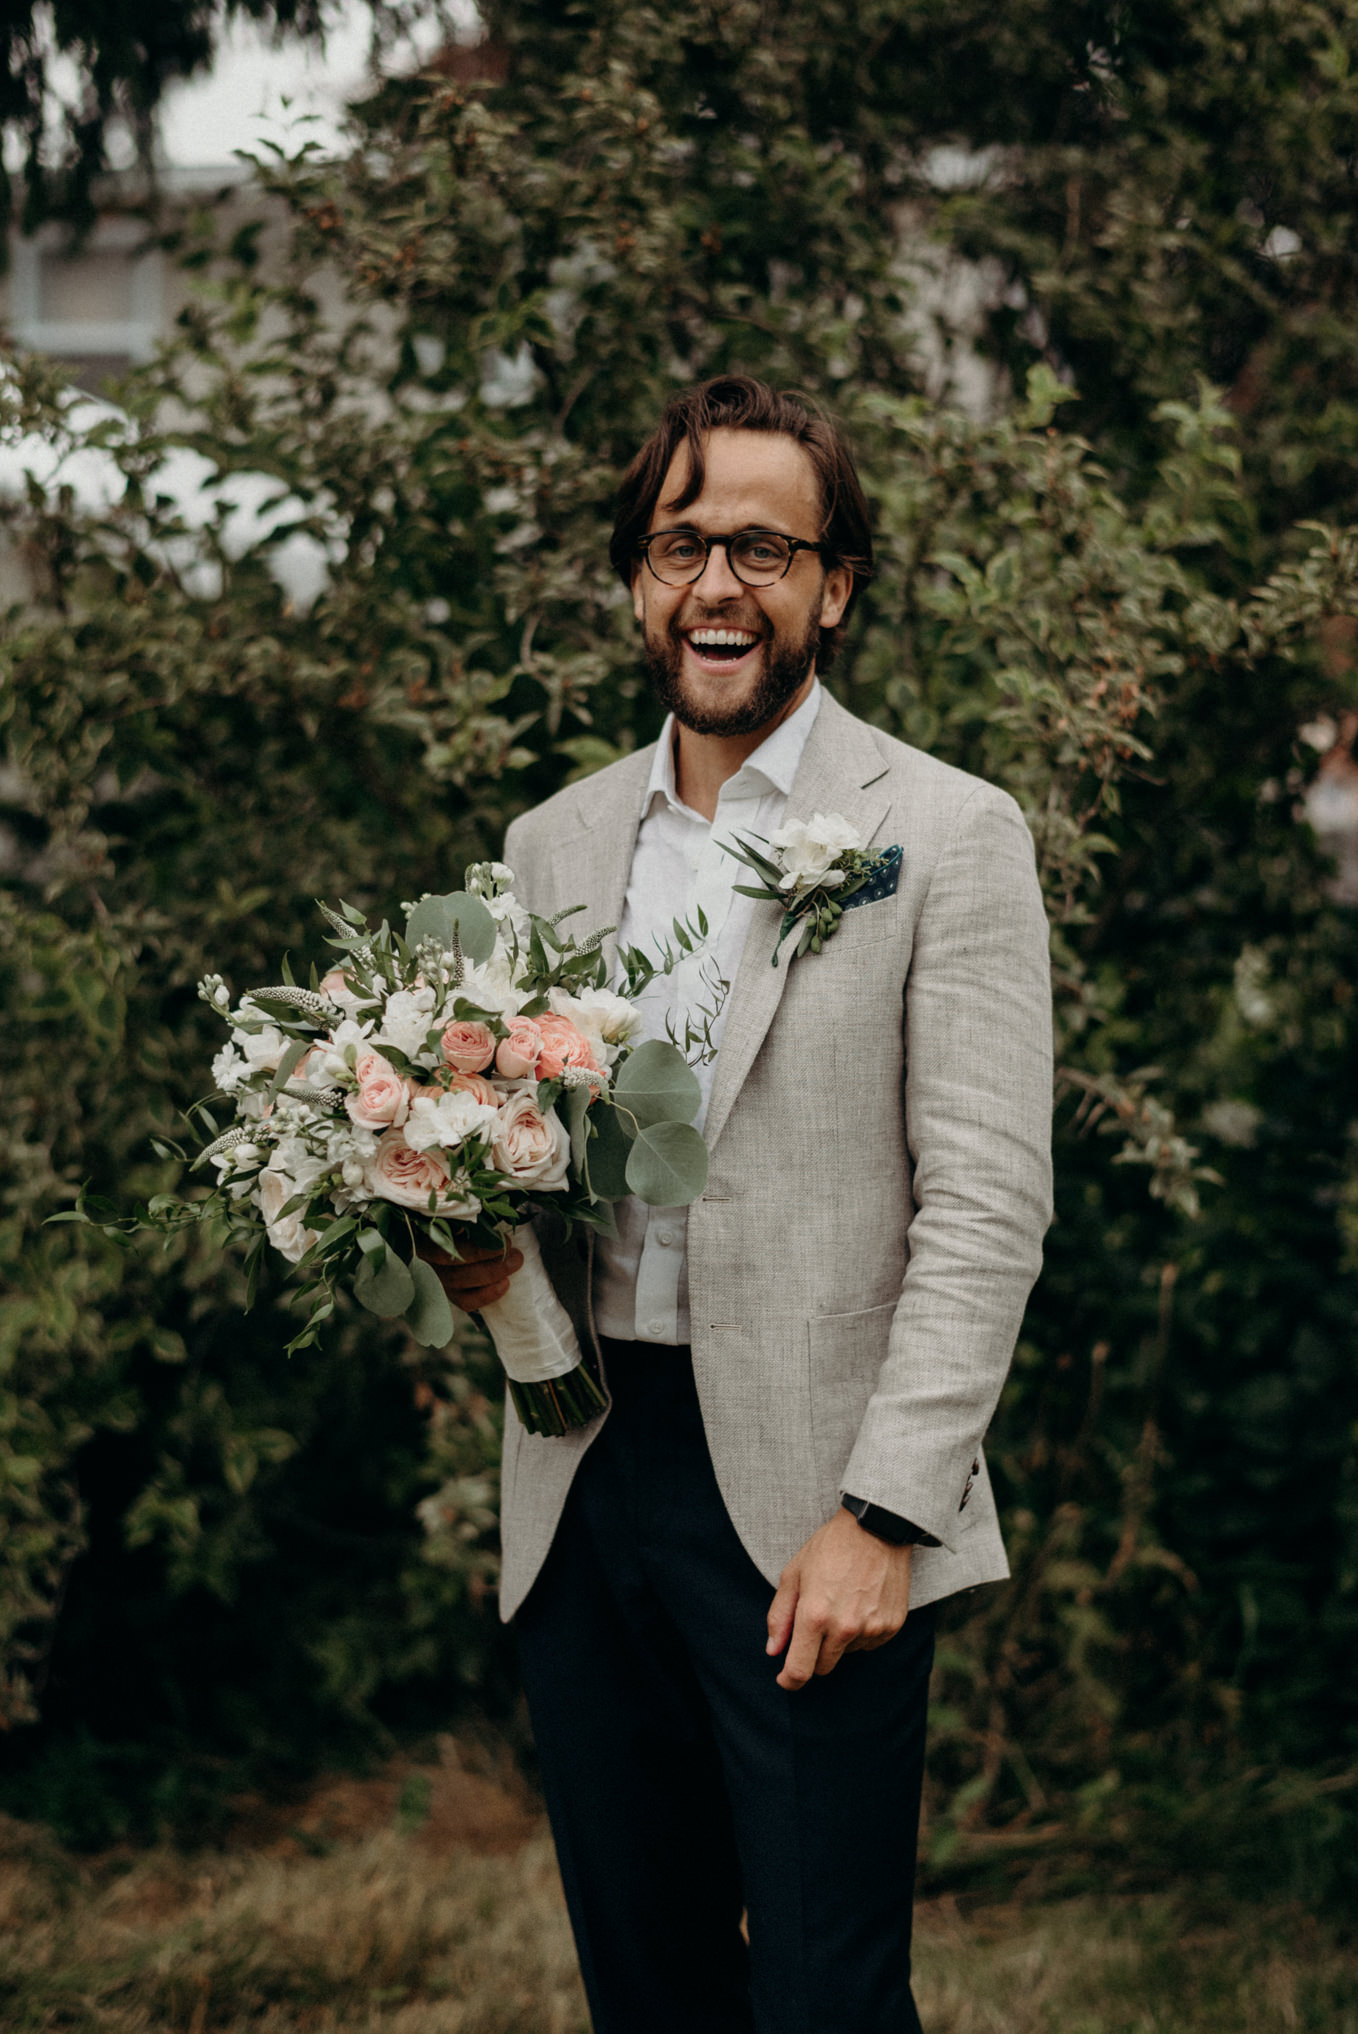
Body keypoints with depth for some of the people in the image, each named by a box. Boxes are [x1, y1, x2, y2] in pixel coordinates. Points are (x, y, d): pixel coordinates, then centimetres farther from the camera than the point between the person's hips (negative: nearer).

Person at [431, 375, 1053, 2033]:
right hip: (581, 1482, 5)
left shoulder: (947, 834, -3)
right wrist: (472, 1249, -3)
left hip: (806, 1500, -5)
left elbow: (986, 1206, -8)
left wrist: (882, 1516, -15)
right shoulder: (551, 846, 13)